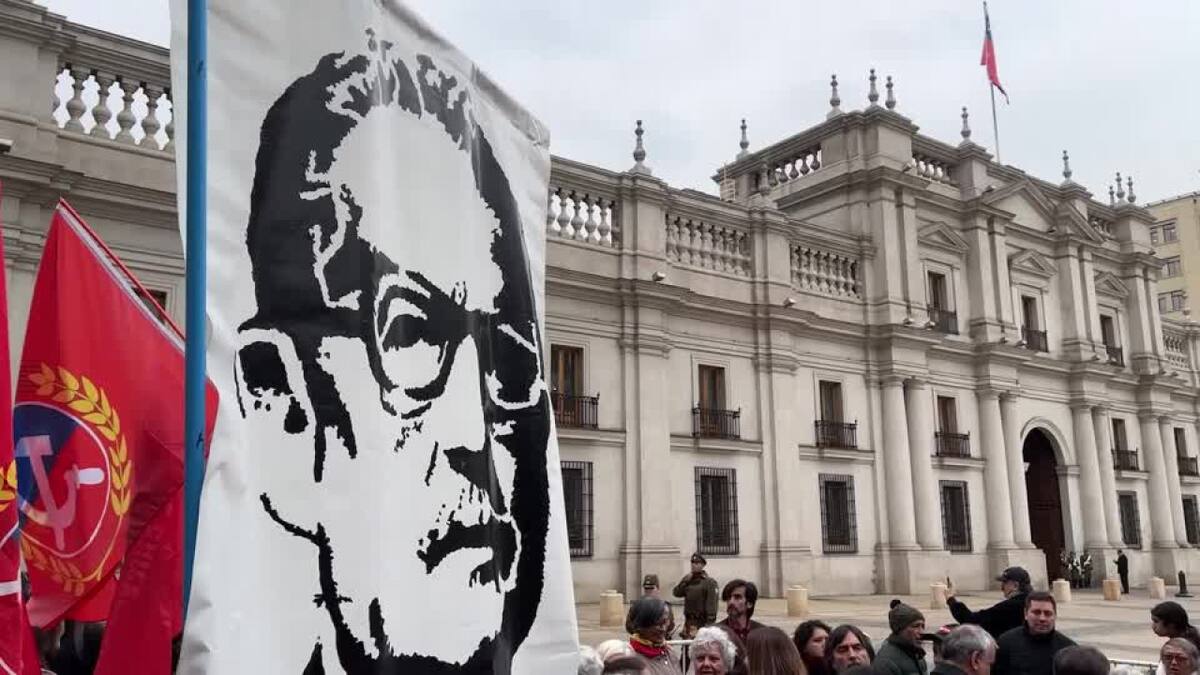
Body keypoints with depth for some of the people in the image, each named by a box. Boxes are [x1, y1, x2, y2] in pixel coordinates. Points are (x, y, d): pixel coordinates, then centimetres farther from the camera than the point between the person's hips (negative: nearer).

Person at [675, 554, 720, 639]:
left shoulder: (709, 582, -8)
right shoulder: (688, 579, 11)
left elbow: (711, 603, -14)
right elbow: (676, 593, 4)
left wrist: (710, 623, -19)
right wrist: (685, 581, -9)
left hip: (702, 621, -6)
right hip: (689, 620, 6)